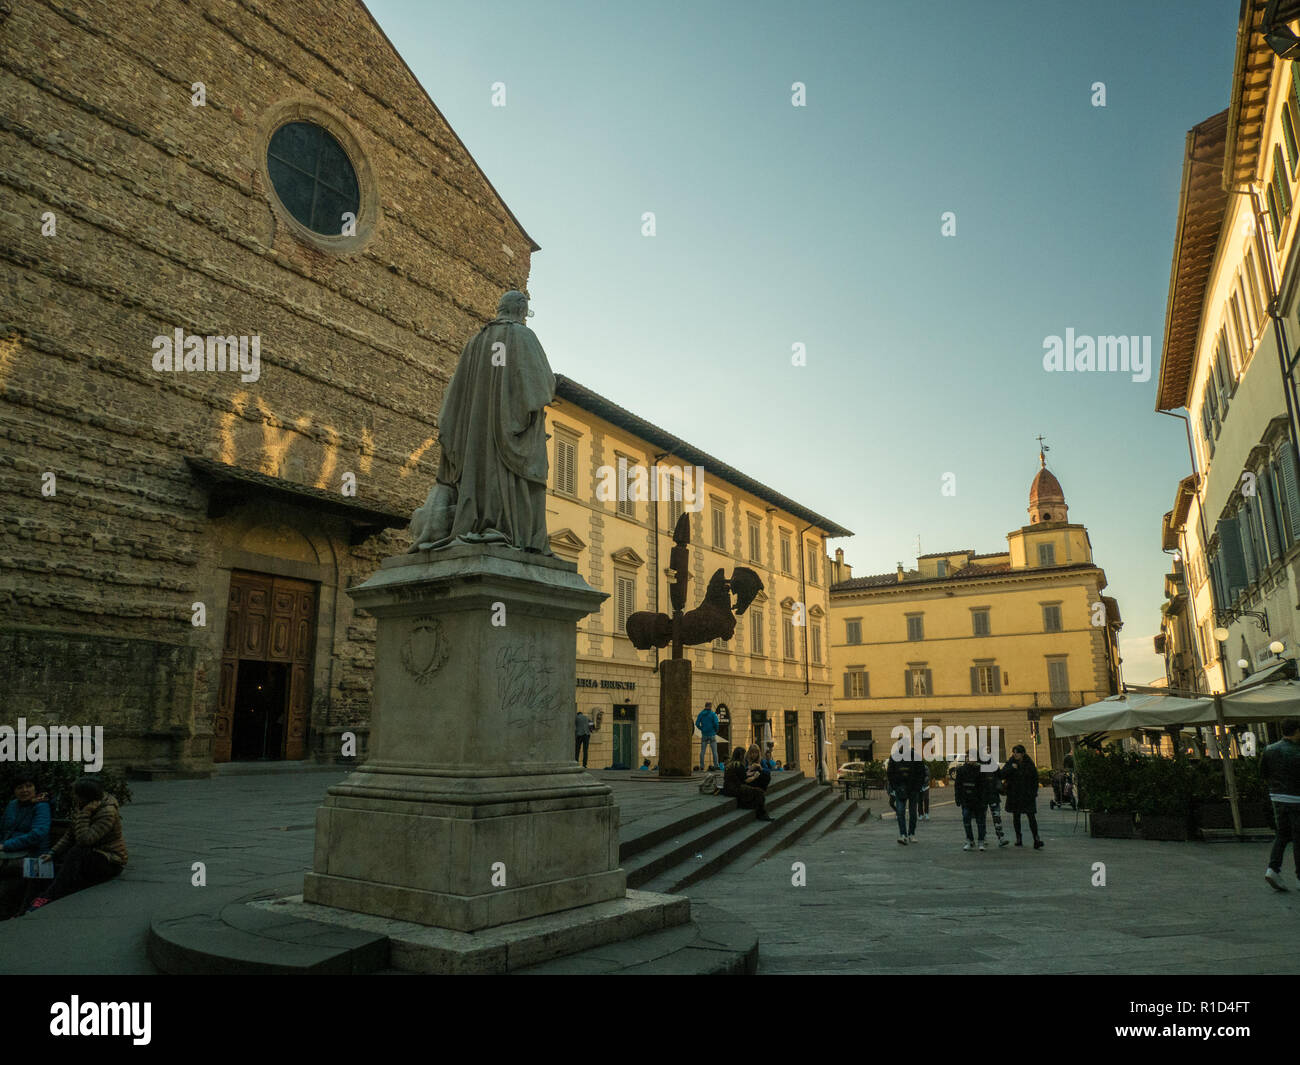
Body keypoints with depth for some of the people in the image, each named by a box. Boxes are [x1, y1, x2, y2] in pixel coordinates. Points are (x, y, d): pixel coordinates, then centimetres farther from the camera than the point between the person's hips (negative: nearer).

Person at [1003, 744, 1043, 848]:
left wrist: (1034, 793, -2)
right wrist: (1011, 768, -23)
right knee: (1016, 816, 8)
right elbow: (1002, 773, -9)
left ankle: (1036, 840, -9)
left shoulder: (1029, 764, -1)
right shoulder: (1011, 763, 1)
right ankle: (1018, 838, 18)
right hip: (1014, 795, 2)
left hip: (1027, 795, -2)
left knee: (1032, 817, -9)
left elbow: (1035, 779, 5)